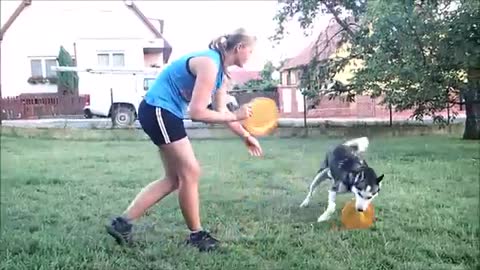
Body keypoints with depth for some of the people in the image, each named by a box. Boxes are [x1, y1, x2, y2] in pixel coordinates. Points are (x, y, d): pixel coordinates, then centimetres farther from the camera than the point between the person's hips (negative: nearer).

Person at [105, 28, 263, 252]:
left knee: (174, 179, 11)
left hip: (164, 113, 10)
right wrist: (235, 116, -20)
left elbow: (221, 111, 17)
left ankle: (122, 222, 14)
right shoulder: (209, 64, -20)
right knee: (190, 173, -5)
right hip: (158, 110, -10)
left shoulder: (221, 71, 11)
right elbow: (197, 112, -25)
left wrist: (246, 136, 17)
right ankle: (196, 235, 11)